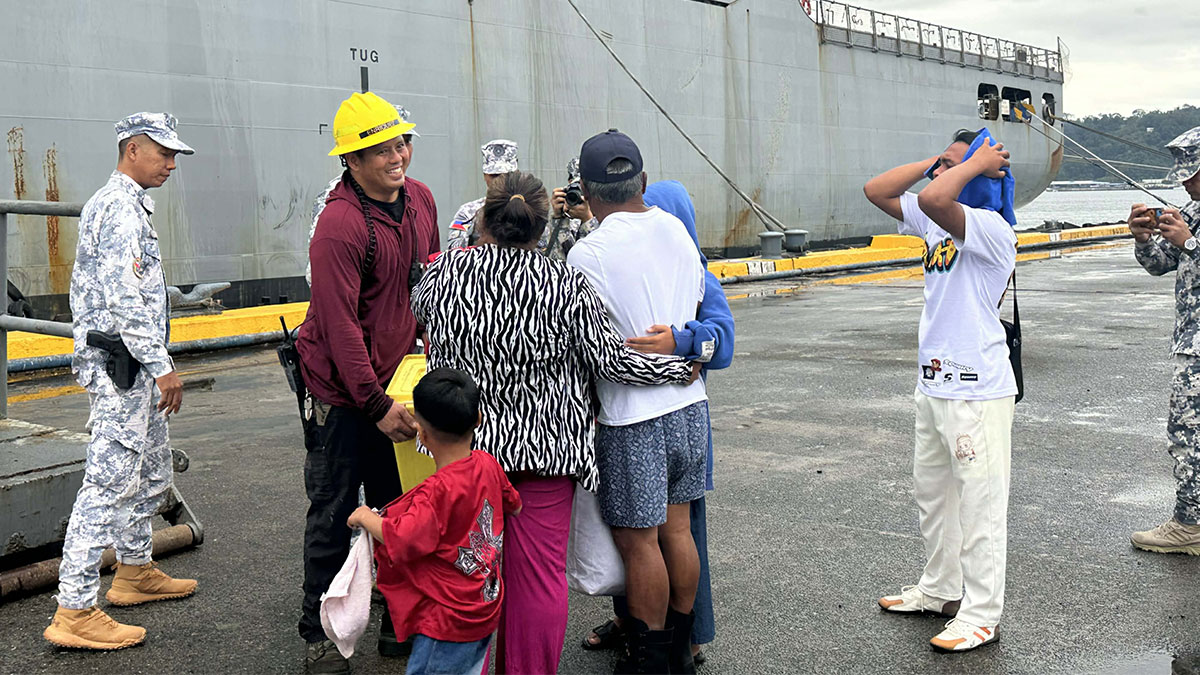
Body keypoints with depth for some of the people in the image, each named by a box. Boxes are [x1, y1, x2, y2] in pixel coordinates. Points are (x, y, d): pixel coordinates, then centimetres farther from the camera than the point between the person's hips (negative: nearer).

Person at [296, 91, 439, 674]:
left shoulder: (419, 201, 3)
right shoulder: (339, 225, -22)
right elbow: (340, 325, -23)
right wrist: (375, 405, -22)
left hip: (397, 376, 7)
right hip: (342, 389, -7)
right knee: (334, 512, 4)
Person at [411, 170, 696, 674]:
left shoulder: (445, 272, -5)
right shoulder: (567, 287, -10)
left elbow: (418, 311, 17)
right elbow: (611, 359, -9)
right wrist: (680, 367, 5)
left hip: (466, 445, 2)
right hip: (547, 449, -1)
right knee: (540, 575, 8)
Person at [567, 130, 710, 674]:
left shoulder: (589, 253, -17)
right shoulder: (677, 232, 3)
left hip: (632, 418, -7)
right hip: (689, 403, 7)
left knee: (638, 541, 5)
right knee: (677, 529, 16)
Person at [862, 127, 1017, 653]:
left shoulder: (992, 228, -18)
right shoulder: (937, 221, 9)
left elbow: (933, 199, -35)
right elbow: (876, 191, 11)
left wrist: (975, 164, -19)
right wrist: (937, 159, 4)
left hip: (978, 391, -10)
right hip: (933, 383, 10)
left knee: (979, 503, 0)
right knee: (932, 492, 21)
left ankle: (981, 615, 11)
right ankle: (940, 590, 36)